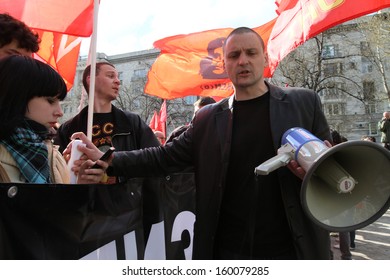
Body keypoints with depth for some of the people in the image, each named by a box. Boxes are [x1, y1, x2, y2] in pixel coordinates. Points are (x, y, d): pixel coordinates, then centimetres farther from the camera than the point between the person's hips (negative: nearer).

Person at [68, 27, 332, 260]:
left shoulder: (304, 103, 0)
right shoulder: (208, 118, 3)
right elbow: (166, 157, 4)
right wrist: (105, 159, -4)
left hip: (291, 249, 0)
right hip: (228, 252, 1)